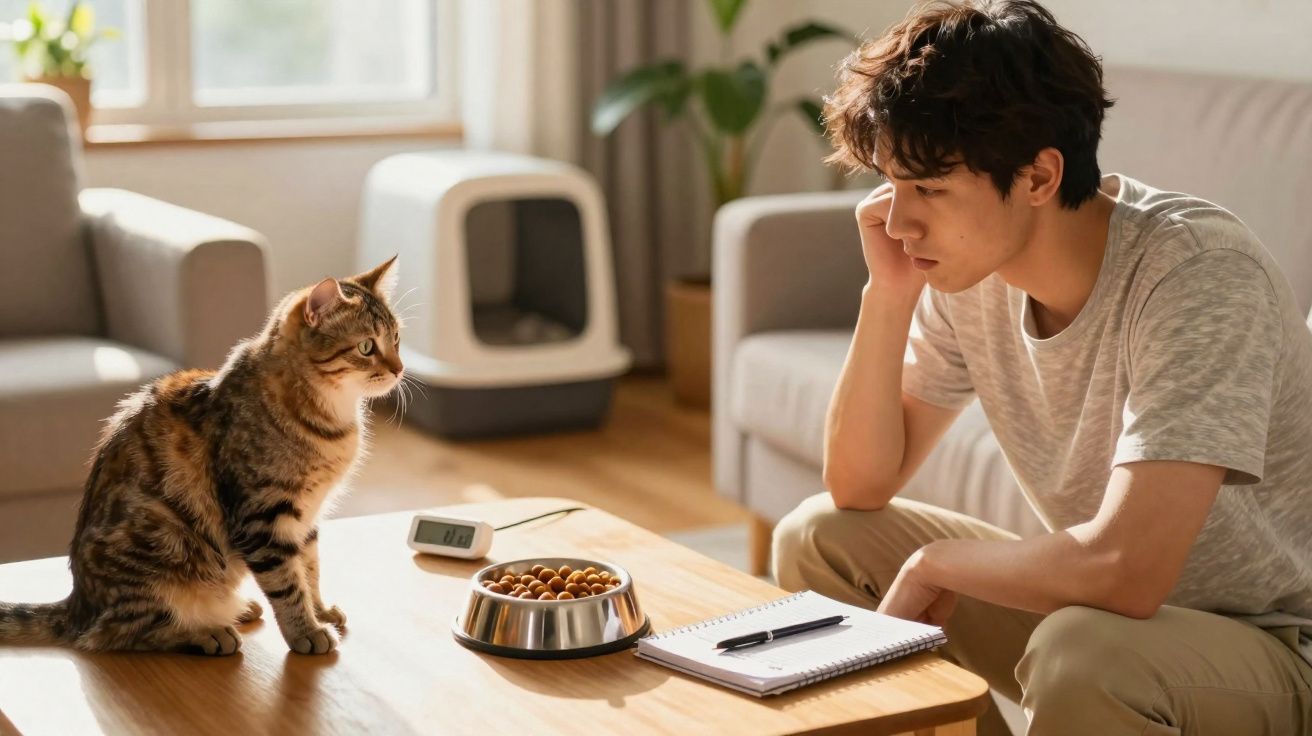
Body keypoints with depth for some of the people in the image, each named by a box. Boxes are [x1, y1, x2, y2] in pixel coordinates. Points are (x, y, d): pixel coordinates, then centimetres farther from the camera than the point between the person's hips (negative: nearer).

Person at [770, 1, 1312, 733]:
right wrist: (888, 293, -14)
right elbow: (859, 486, -1)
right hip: (1117, 611, 7)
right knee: (817, 538, 0)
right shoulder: (969, 267, -7)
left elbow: (1123, 571, -36)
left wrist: (936, 563, -19)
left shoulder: (1195, 269, -28)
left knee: (1083, 653, -38)